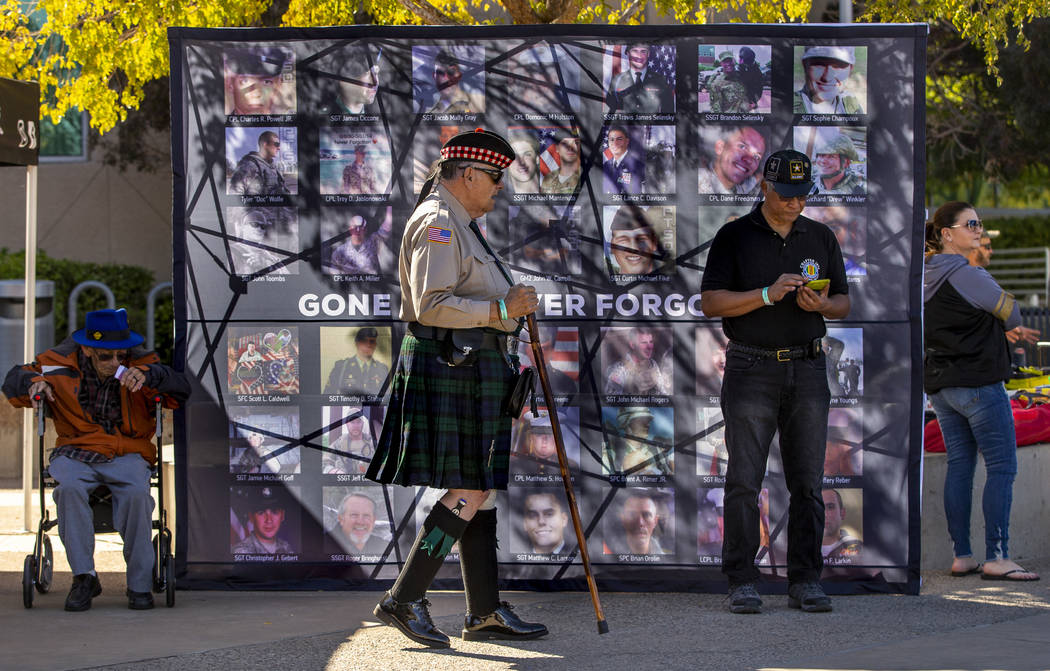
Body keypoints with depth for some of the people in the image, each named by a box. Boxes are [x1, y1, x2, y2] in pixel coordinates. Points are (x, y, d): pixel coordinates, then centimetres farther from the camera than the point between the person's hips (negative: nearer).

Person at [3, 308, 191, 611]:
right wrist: (34, 383, -14)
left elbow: (181, 390, -8)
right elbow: (13, 380, 10)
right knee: (69, 488, -35)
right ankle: (84, 577, -24)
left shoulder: (140, 363, 1)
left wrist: (147, 374, -26)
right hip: (75, 452, 0)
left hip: (127, 453, 0)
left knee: (136, 493, -34)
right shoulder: (62, 363, 2)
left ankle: (140, 584, -18)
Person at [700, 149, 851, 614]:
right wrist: (768, 295, -17)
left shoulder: (821, 238, 12)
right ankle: (742, 582, 1)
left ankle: (804, 583, 6)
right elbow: (710, 301, -5)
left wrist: (821, 304, -8)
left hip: (808, 368, 3)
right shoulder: (734, 237, 1)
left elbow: (843, 303, 16)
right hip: (751, 367, -3)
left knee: (807, 482, 1)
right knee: (744, 481, -5)